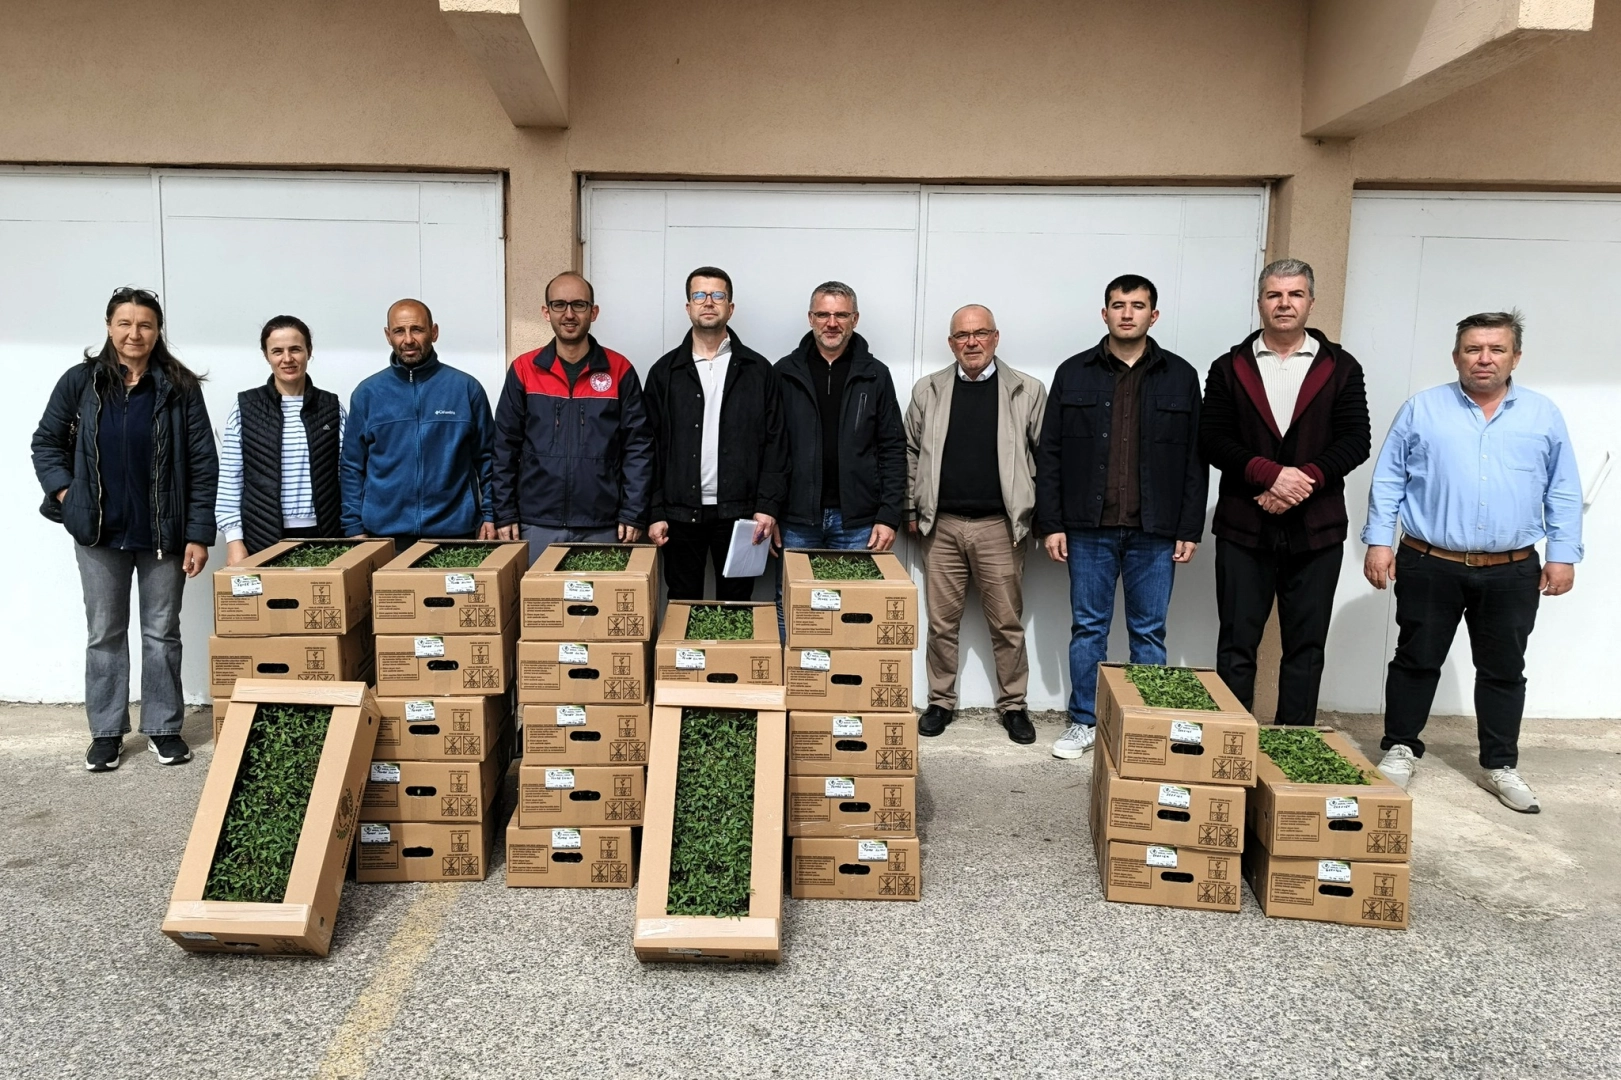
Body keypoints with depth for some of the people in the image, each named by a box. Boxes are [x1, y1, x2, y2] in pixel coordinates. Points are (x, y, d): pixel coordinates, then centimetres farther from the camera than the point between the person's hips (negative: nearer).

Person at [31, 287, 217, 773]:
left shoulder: (180, 387, -4)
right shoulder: (80, 382, 0)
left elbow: (203, 464, -5)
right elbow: (46, 442, 11)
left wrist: (199, 534, -9)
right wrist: (64, 495, -3)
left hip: (163, 532, -1)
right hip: (99, 532, 1)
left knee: (162, 633, 7)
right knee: (105, 634, 10)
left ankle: (163, 727, 19)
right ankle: (106, 731, 21)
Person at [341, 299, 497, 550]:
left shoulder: (465, 387, 0)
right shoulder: (368, 392, 4)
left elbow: (486, 458, 3)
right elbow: (352, 466, 7)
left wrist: (489, 515, -3)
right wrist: (354, 526, 1)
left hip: (454, 530, -1)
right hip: (385, 532, 1)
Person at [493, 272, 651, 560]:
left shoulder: (619, 370, 1)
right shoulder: (523, 370, 3)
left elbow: (638, 447, -1)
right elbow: (505, 448, 5)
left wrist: (633, 514, -6)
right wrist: (505, 514, -1)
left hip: (603, 526, -1)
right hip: (537, 524, 1)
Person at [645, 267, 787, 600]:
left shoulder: (758, 370, 4)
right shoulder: (665, 371, 6)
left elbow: (775, 443, 1)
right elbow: (651, 447, 4)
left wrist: (768, 506, -8)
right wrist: (654, 512, -2)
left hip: (739, 512, 0)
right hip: (680, 513, 1)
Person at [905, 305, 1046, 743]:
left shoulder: (1028, 391, 2)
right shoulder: (927, 391, 7)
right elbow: (911, 454, 12)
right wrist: (912, 510, 8)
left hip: (1000, 526, -1)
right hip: (942, 525, 2)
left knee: (1007, 622, 6)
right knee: (941, 622, 8)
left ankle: (1013, 705, 19)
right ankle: (941, 702, 21)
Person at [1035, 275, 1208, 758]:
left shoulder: (1180, 376, 4)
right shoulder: (1073, 373, 4)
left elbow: (1195, 460, 4)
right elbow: (1050, 455, 3)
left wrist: (1190, 529, -1)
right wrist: (1051, 524, -3)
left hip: (1155, 531, 0)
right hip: (1089, 527, 0)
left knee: (1149, 631, 8)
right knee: (1088, 627, 8)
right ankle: (1084, 722, 20)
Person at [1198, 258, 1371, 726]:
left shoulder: (1341, 368, 7)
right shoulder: (1229, 368, 6)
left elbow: (1356, 440, 0)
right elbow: (1212, 439, -3)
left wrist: (1305, 479, -15)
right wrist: (1270, 473, -16)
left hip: (1316, 530, 1)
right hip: (1243, 528, 0)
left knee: (1306, 647, 6)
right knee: (1236, 645, 4)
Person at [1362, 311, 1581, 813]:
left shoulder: (1544, 415, 5)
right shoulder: (1422, 409, 1)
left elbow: (1563, 492, 8)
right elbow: (1388, 481, 0)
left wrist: (1563, 555, 2)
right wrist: (1378, 541, -6)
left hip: (1511, 572, 2)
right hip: (1429, 566, -1)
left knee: (1503, 670, 11)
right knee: (1416, 661, 8)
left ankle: (1500, 766, 23)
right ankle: (1400, 749, 22)